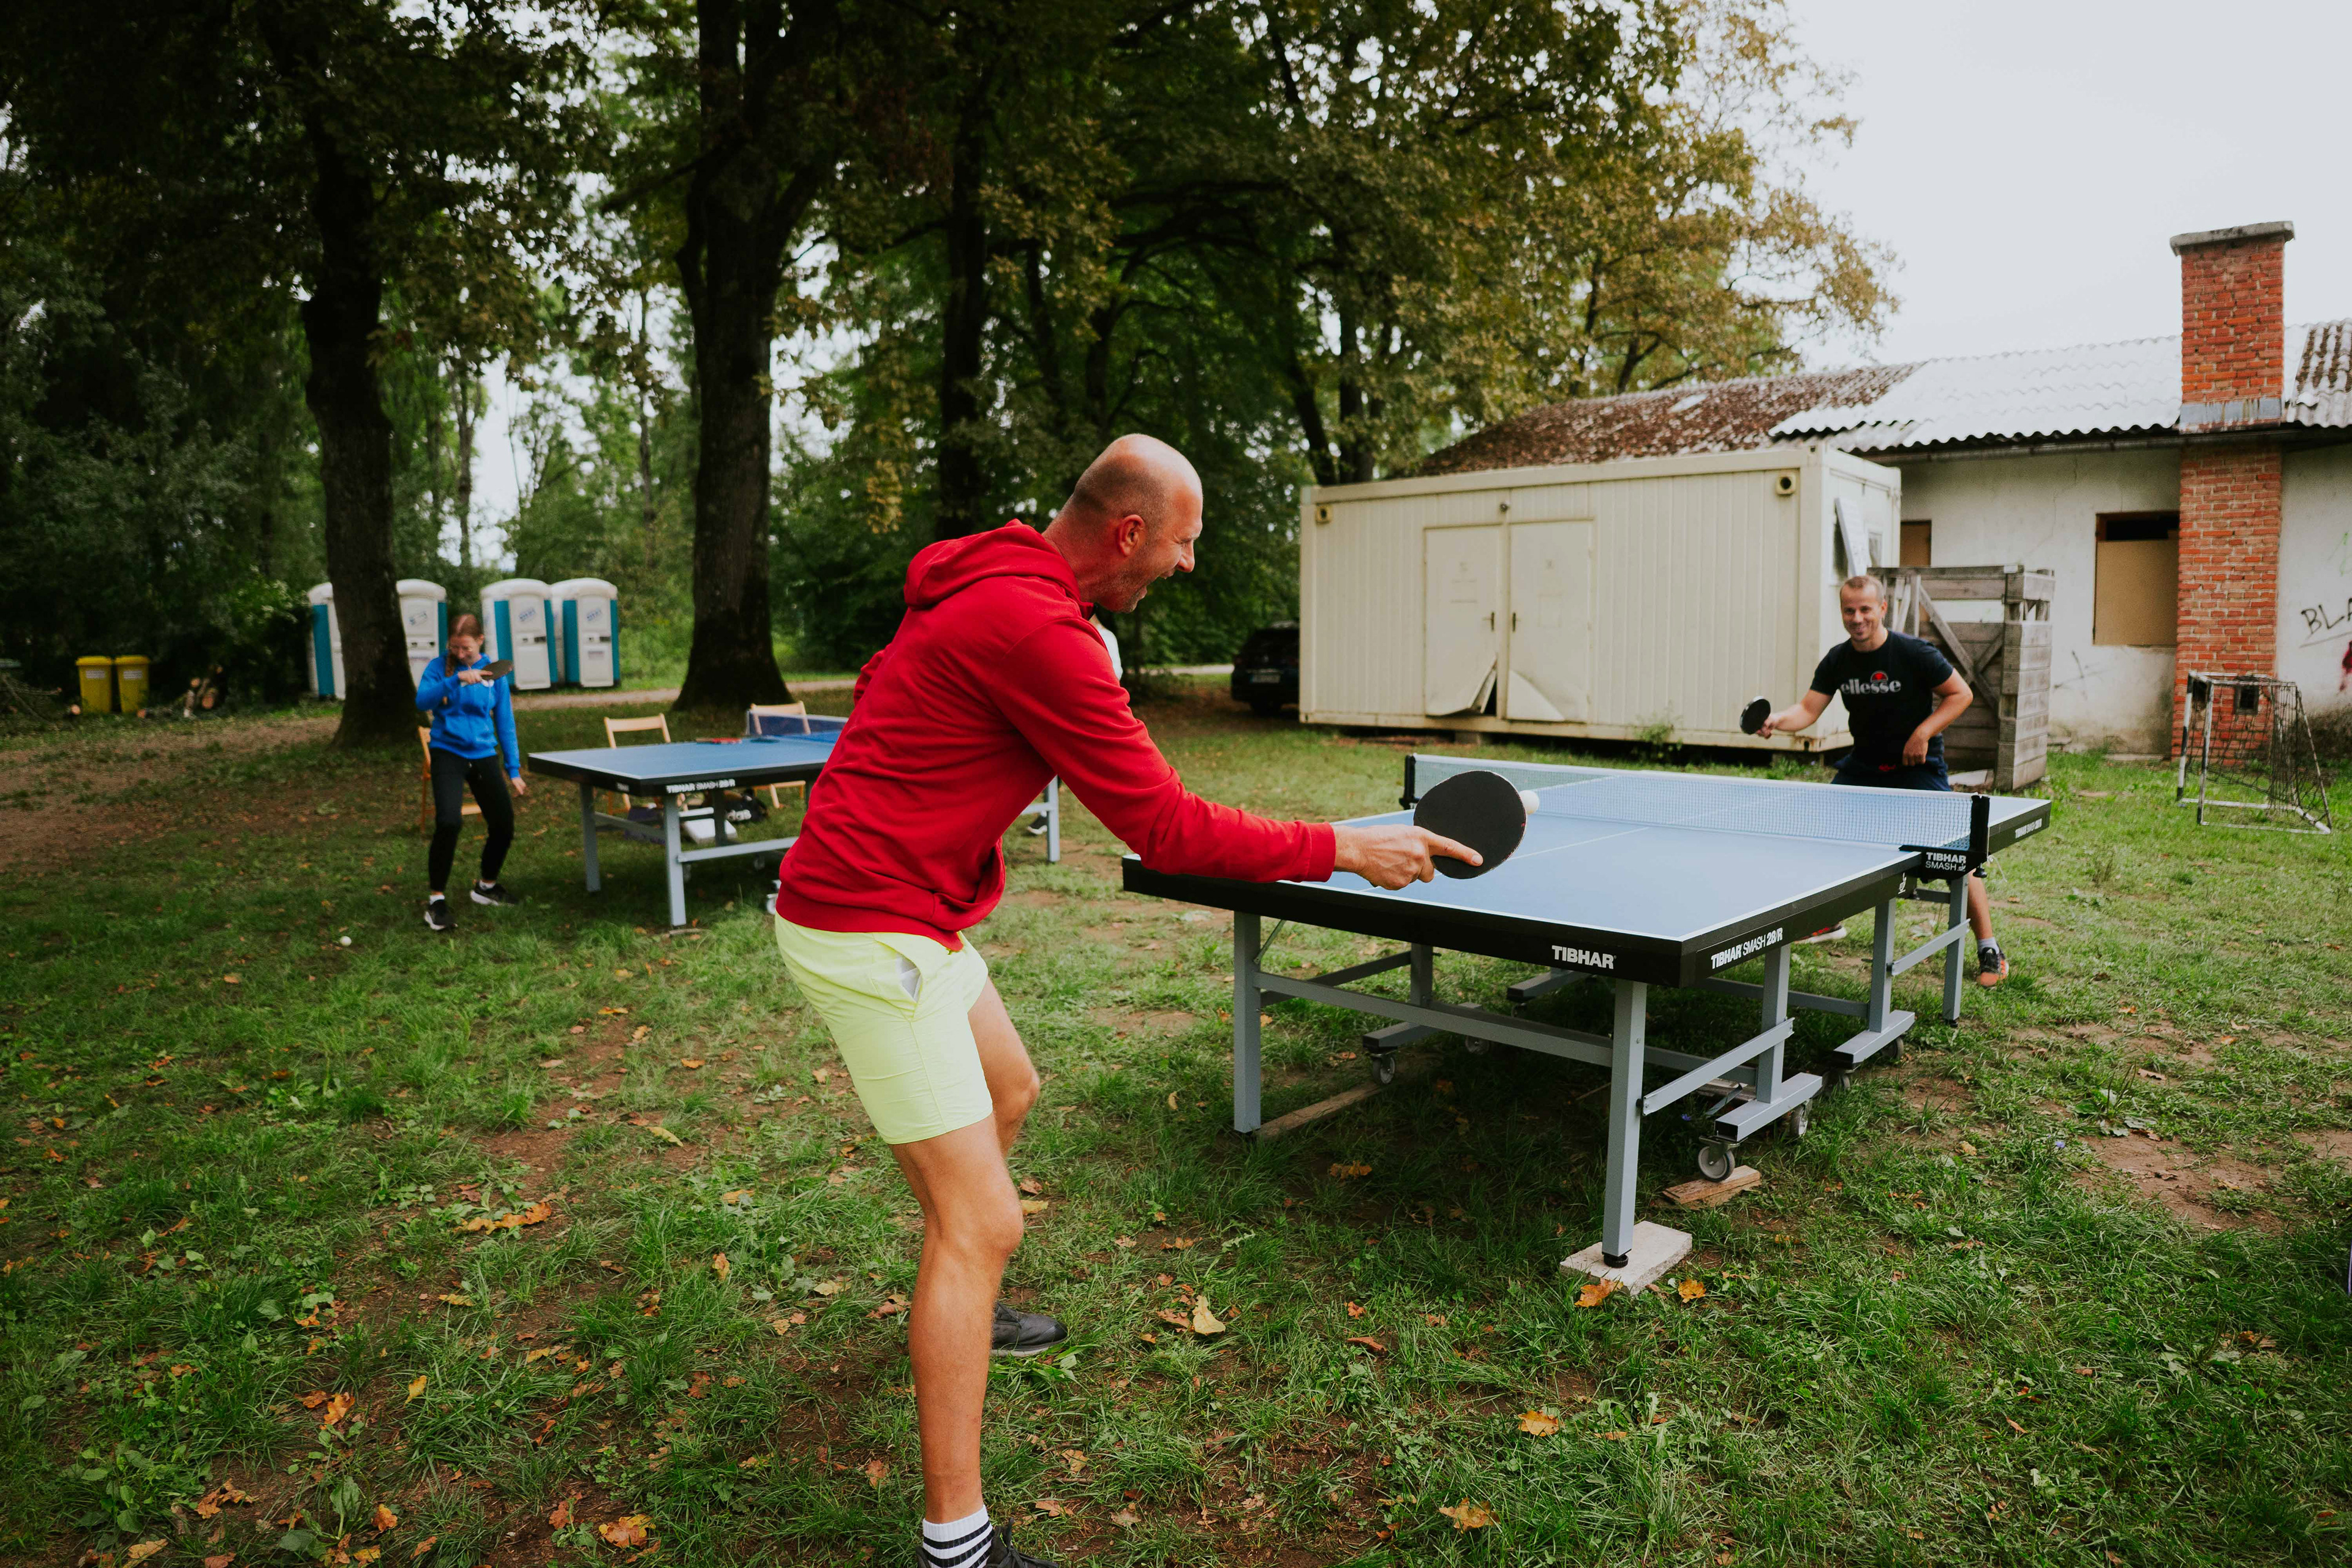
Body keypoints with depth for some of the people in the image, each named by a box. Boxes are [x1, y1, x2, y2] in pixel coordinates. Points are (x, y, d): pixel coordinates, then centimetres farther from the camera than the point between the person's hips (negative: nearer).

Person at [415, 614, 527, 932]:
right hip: (448, 753, -3)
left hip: (484, 754, 3)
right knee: (448, 822, -21)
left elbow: (505, 723, 6)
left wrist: (514, 770, 4)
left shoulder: (493, 673, 3)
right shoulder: (440, 667, -2)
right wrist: (456, 679, -30)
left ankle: (486, 886, 31)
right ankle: (436, 900, -6)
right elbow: (422, 702, -18)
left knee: (504, 824, 4)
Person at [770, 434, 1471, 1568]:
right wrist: (1348, 851, -14)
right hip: (866, 932, -11)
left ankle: (966, 1309, 51)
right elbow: (1168, 830, -23)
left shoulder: (982, 583, 7)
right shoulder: (1039, 630, -24)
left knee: (1008, 1090, 28)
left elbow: (878, 694, 22)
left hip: (907, 910, 11)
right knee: (982, 1222, -8)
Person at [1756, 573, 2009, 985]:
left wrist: (1923, 732, -19)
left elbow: (1961, 694, -8)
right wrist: (1778, 720, -28)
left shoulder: (1915, 653, -16)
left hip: (1917, 766, -5)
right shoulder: (1837, 660, -4)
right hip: (1863, 763, 5)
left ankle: (1989, 950, -1)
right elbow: (1808, 709, -7)